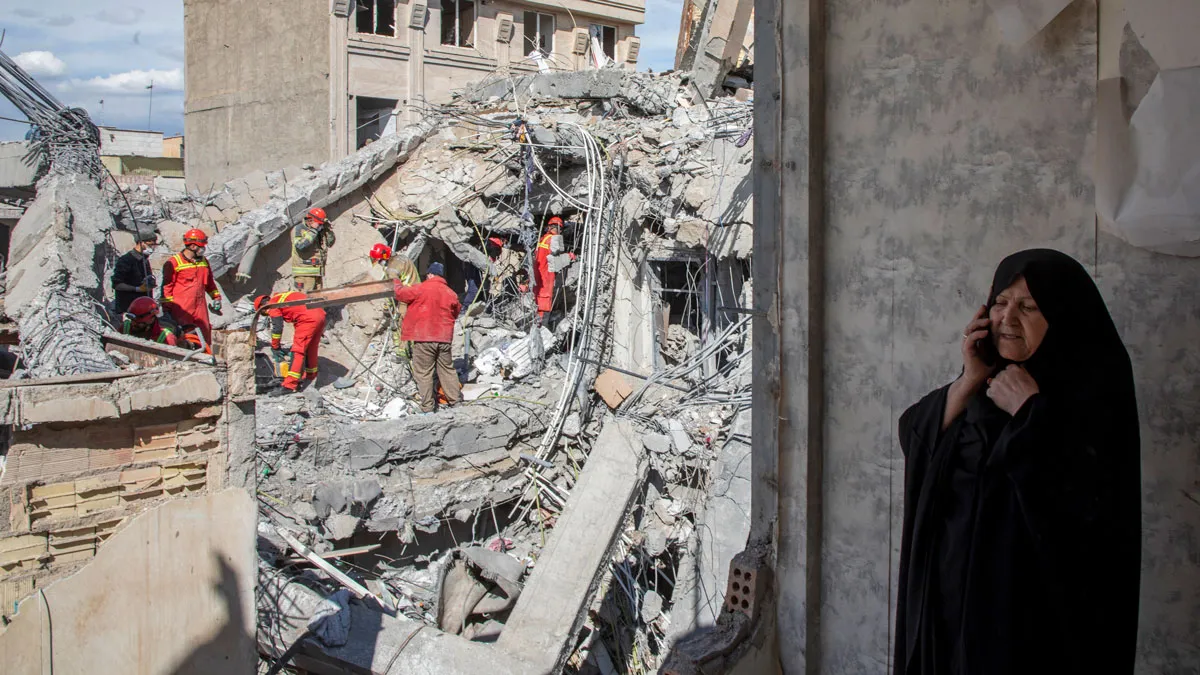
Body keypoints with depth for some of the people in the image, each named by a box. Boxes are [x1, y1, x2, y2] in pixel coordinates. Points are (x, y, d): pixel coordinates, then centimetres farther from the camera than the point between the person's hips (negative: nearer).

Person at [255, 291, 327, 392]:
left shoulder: (272, 304, 4)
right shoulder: (282, 297, 31)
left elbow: (277, 328, -1)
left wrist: (275, 347, 11)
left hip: (309, 318, -9)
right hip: (320, 315, 9)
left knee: (298, 351, -8)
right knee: (311, 348, 22)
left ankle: (290, 385, -11)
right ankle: (311, 376, 36)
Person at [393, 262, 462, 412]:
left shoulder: (421, 289, -8)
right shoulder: (451, 294, 7)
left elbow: (401, 293, 1)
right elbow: (456, 312, 19)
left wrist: (396, 282, 22)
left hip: (424, 338, -5)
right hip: (444, 338, 5)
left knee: (423, 373, 2)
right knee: (447, 370, 16)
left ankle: (427, 408, 2)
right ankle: (455, 399, 20)